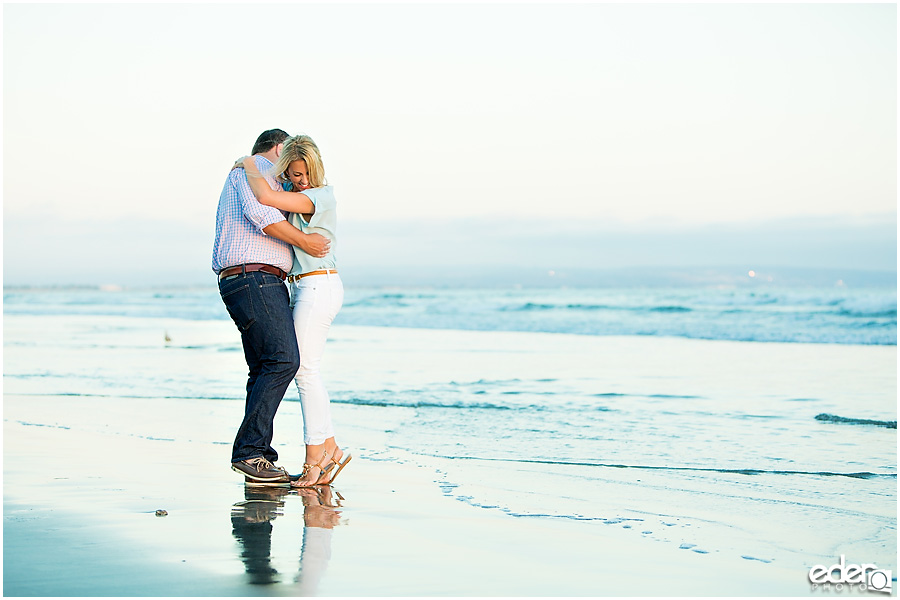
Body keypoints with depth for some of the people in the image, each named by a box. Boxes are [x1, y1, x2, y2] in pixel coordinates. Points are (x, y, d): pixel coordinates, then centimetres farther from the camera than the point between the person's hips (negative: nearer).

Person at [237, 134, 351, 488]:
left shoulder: (322, 196, -15)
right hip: (302, 288, 9)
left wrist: (250, 168, -9)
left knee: (304, 369, -8)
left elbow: (265, 198, -26)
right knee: (306, 371, 8)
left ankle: (314, 459, -4)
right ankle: (330, 449, 10)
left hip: (318, 286, -9)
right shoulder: (293, 194, 13)